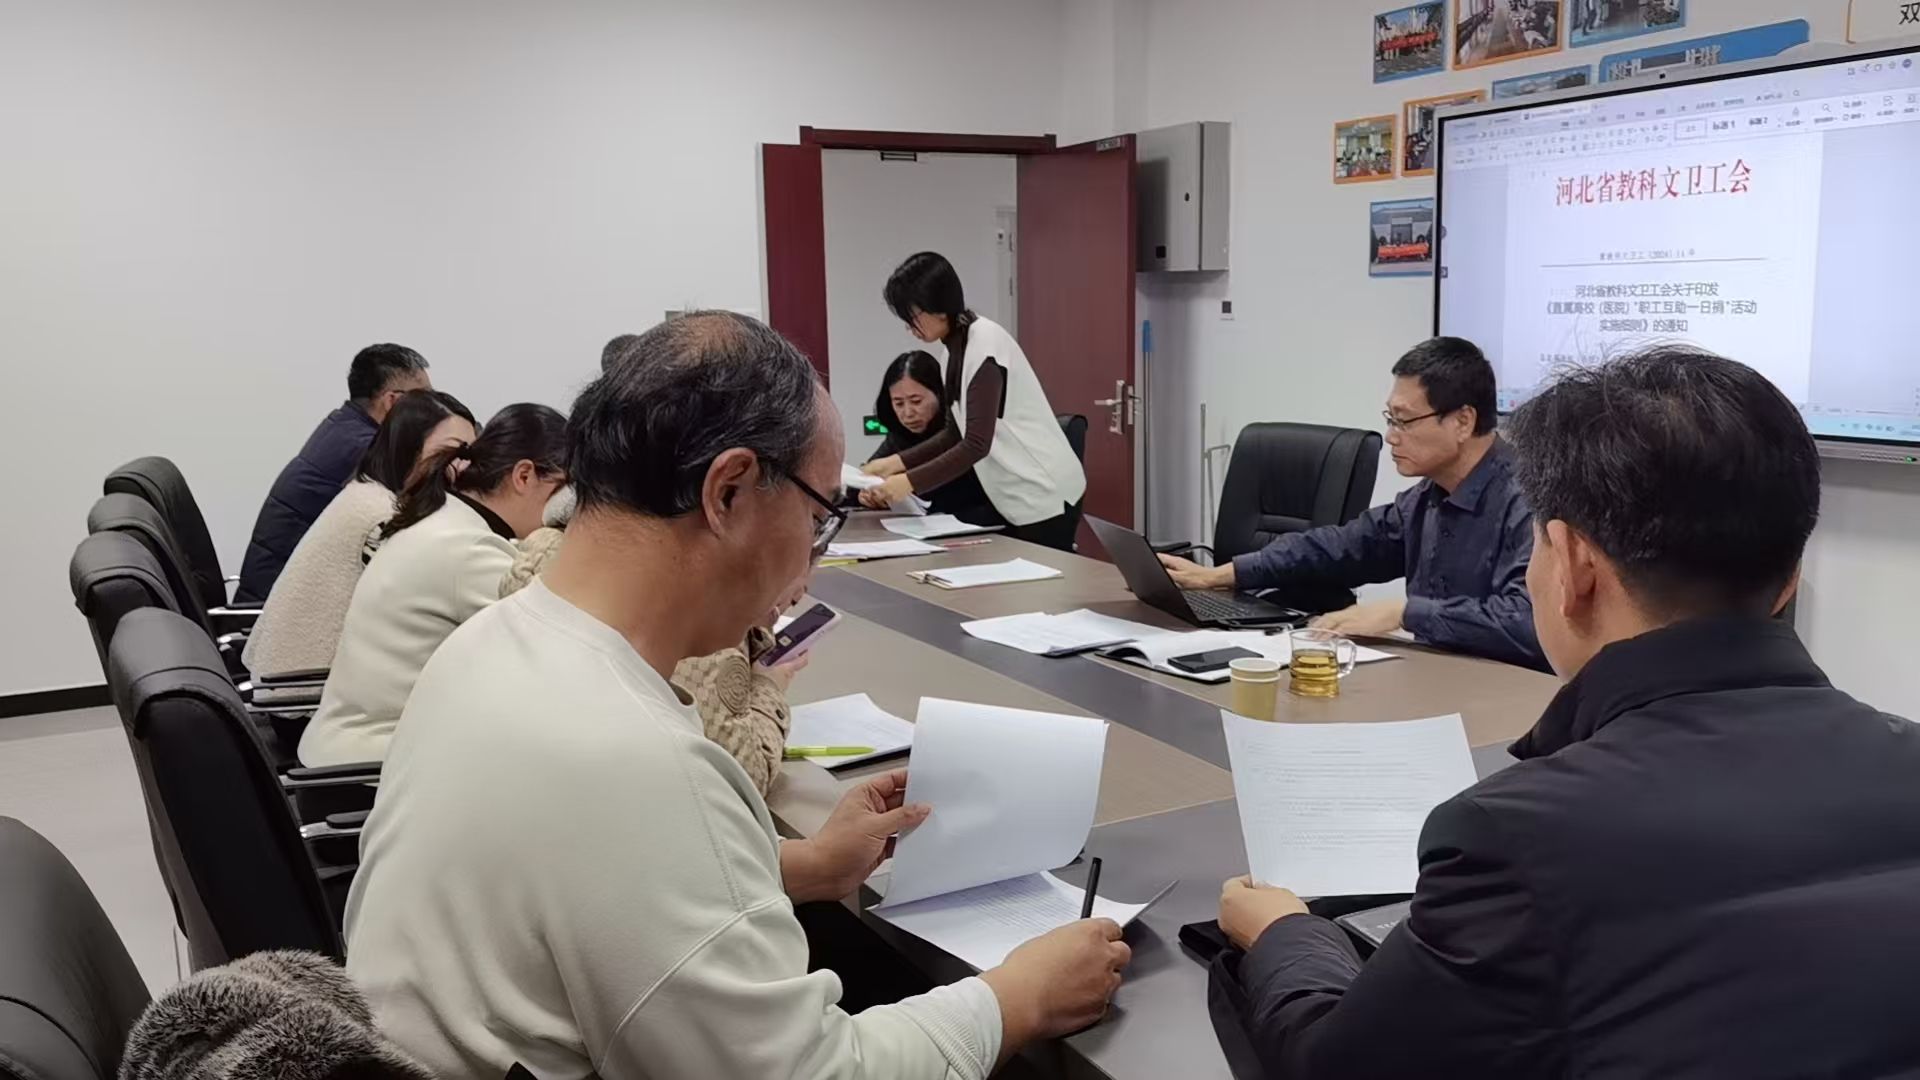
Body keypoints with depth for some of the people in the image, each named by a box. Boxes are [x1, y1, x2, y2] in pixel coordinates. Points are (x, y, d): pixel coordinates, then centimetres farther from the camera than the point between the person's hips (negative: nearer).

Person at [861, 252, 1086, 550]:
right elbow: (958, 432, 12)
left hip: (1044, 493, -9)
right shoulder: (960, 346, 8)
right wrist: (897, 462, 4)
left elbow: (978, 443, -24)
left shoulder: (985, 344, -18)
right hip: (1016, 495, 9)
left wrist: (909, 482, -25)